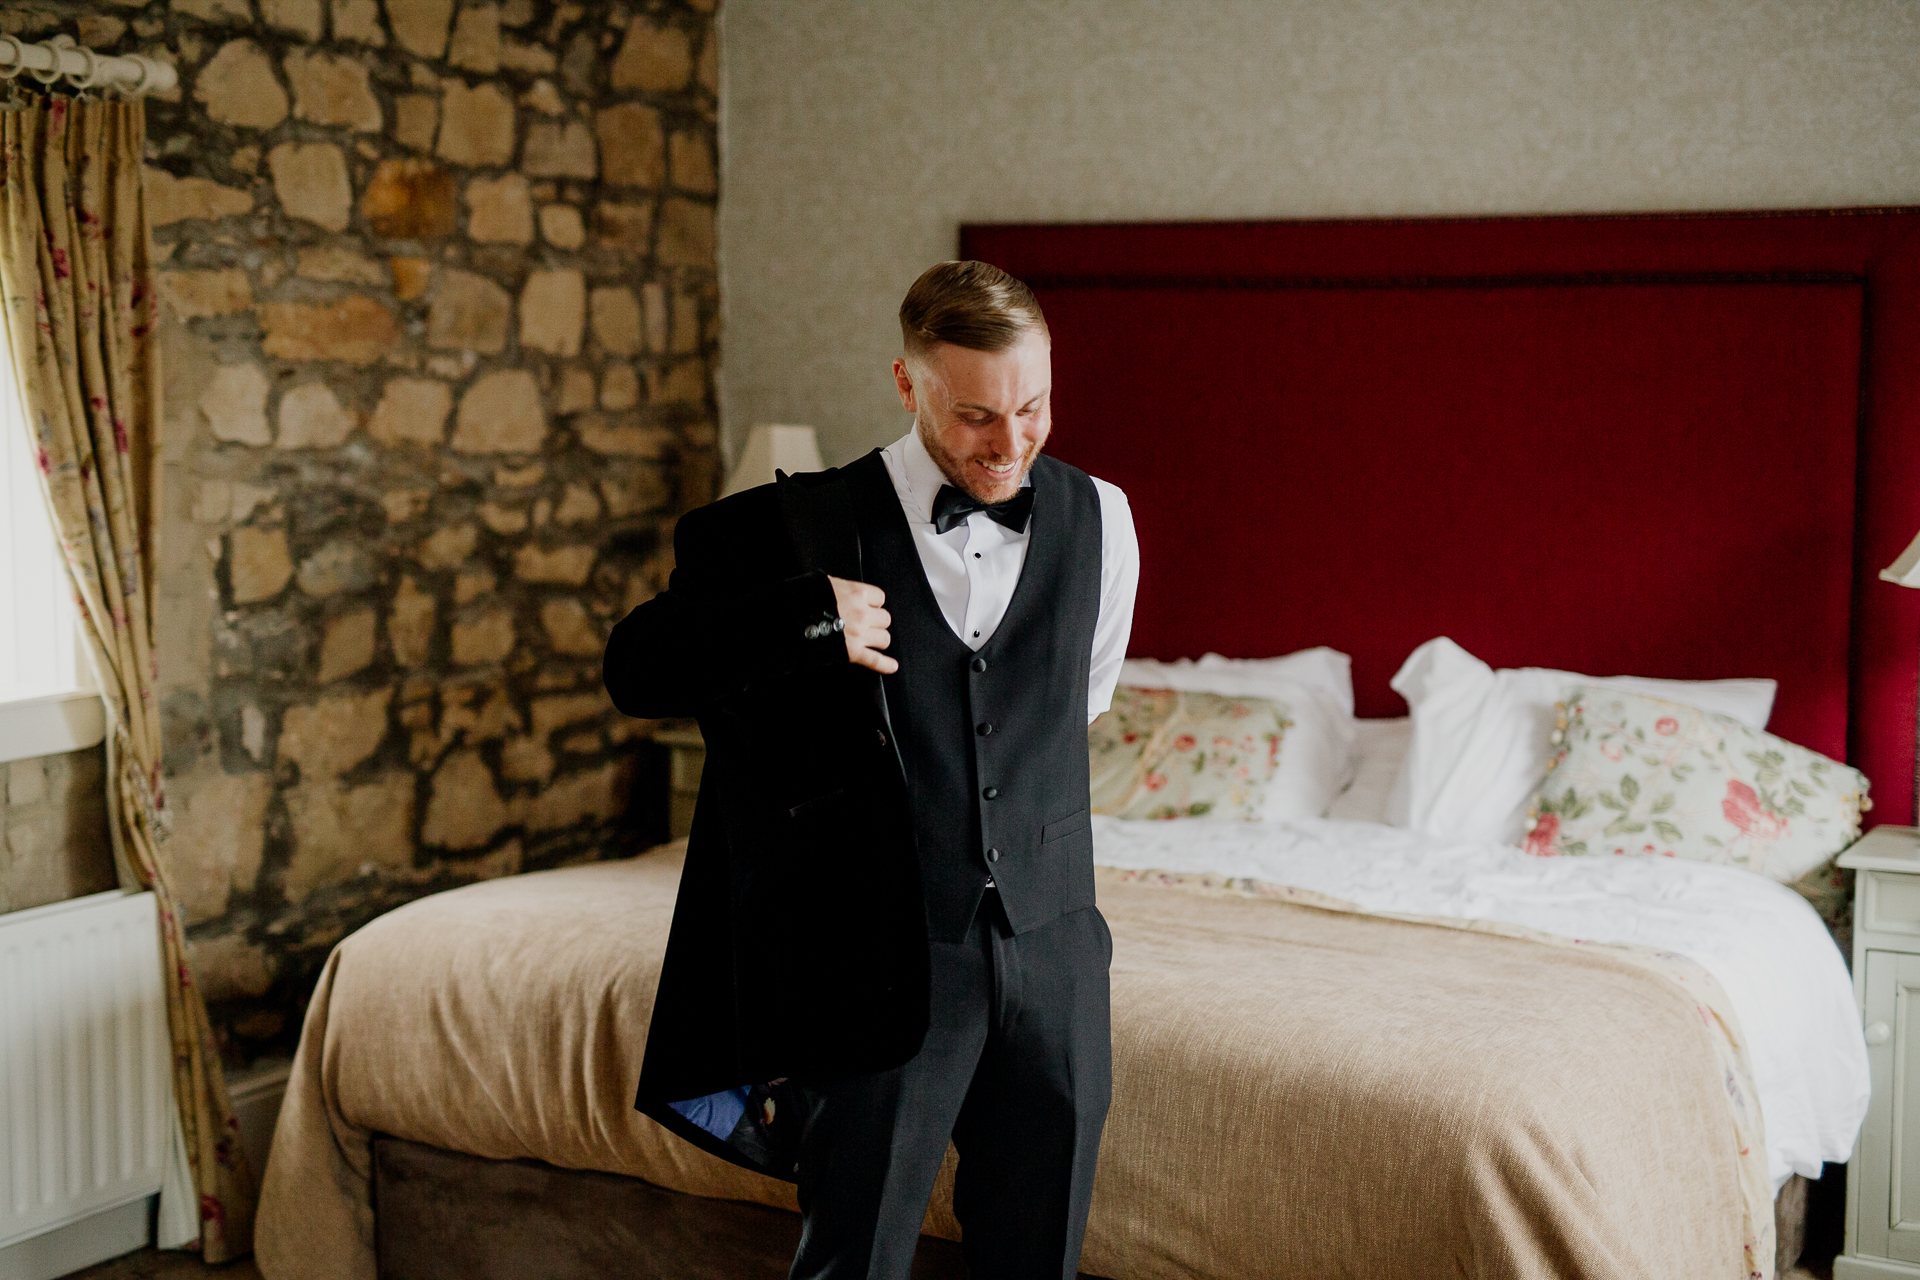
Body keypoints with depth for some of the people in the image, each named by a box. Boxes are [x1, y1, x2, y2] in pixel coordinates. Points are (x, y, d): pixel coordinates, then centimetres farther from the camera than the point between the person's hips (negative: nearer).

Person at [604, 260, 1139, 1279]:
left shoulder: (1098, 518, 5)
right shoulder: (808, 527, -6)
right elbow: (636, 668, -7)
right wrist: (807, 621, -19)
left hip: (1051, 954, 4)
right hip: (885, 963, -3)